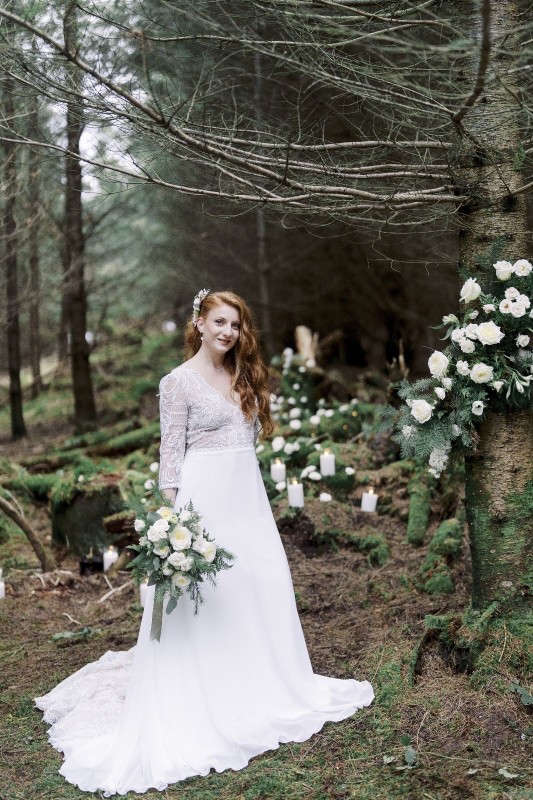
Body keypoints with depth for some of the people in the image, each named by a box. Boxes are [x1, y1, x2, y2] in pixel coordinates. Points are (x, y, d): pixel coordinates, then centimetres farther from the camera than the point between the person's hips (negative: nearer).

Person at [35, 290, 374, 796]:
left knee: (263, 589, 10)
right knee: (205, 598, -1)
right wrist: (175, 518, -14)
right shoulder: (179, 382, -6)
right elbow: (170, 454, -8)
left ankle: (261, 687, 29)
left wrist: (251, 497, 14)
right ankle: (203, 703, 14)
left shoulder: (242, 376, 13)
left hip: (248, 494, 7)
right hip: (205, 498, -7)